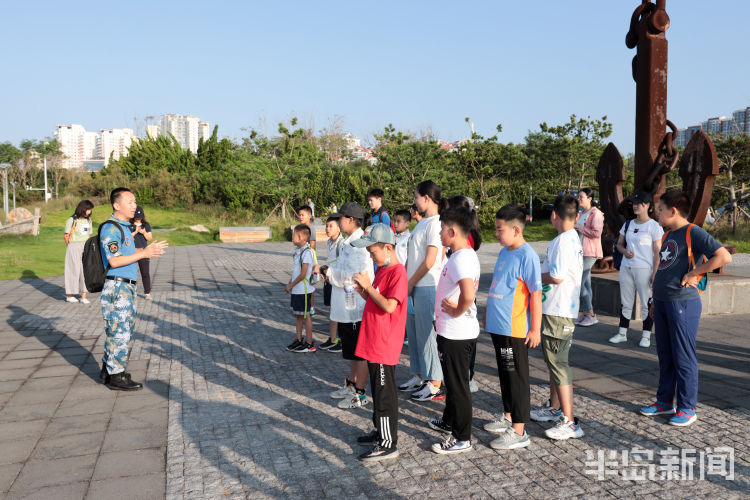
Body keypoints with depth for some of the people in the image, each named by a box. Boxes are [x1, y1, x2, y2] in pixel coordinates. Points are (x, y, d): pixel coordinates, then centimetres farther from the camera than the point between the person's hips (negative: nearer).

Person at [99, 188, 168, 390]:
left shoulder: (123, 227, 16)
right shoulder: (110, 228, -15)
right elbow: (114, 261, -22)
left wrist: (149, 249, 13)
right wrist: (143, 254, -21)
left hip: (127, 286, 10)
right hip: (116, 287, -10)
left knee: (118, 330, 17)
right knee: (119, 331, -4)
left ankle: (107, 370, 28)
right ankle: (116, 376, 5)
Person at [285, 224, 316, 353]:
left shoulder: (307, 252, -19)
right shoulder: (297, 250, 10)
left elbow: (303, 274, -21)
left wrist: (291, 285, -12)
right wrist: (289, 284, 11)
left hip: (304, 290, -9)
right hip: (295, 290, 9)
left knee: (306, 316, 1)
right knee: (297, 315, 16)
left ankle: (309, 344, 10)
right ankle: (298, 340, 29)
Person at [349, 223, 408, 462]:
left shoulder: (397, 272, -17)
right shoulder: (381, 270, 13)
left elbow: (389, 306, -25)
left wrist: (368, 286, -19)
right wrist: (362, 290, 2)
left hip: (385, 345, -10)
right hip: (373, 343, 10)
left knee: (384, 394, 0)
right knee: (377, 390, 20)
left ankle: (388, 444, 11)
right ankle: (380, 432, 34)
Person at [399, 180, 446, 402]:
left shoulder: (436, 224, -14)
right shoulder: (422, 223, 15)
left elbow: (429, 261, -17)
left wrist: (410, 283, -10)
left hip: (427, 287, -9)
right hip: (413, 286, 9)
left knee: (426, 334, -3)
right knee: (413, 332, 15)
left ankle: (435, 384, 7)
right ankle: (418, 376, 28)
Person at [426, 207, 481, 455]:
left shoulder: (461, 259, -24)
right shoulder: (465, 255, 9)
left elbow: (468, 295, -40)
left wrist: (457, 311, -21)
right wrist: (442, 316, 17)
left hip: (456, 334, -10)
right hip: (451, 331, 10)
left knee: (457, 384, 2)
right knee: (453, 380, 24)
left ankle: (462, 439, 16)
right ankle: (450, 422, 42)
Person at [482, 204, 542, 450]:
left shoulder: (527, 256, -16)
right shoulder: (504, 252, 11)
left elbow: (536, 294, -17)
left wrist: (535, 329, -17)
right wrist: (488, 314, 23)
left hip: (515, 330, -9)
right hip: (498, 326, 9)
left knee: (517, 378, 0)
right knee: (505, 375, 19)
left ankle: (519, 431, 10)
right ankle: (509, 417, 34)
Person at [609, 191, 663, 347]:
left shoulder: (654, 226, -5)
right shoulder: (628, 225, 11)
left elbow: (657, 252, -7)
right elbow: (619, 244, 20)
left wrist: (655, 273, -13)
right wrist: (624, 251, -4)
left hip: (644, 269, -5)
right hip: (626, 268, 6)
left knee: (646, 303, 1)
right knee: (626, 303, 11)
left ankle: (646, 336, 11)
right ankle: (622, 333, 19)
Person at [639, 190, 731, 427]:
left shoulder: (693, 233, -11)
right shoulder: (668, 235, 15)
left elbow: (724, 256, -21)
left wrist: (693, 274, -17)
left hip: (683, 304, -8)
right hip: (662, 303, 8)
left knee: (684, 358, 0)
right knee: (665, 356, 15)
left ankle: (687, 409, 12)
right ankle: (665, 402, 25)